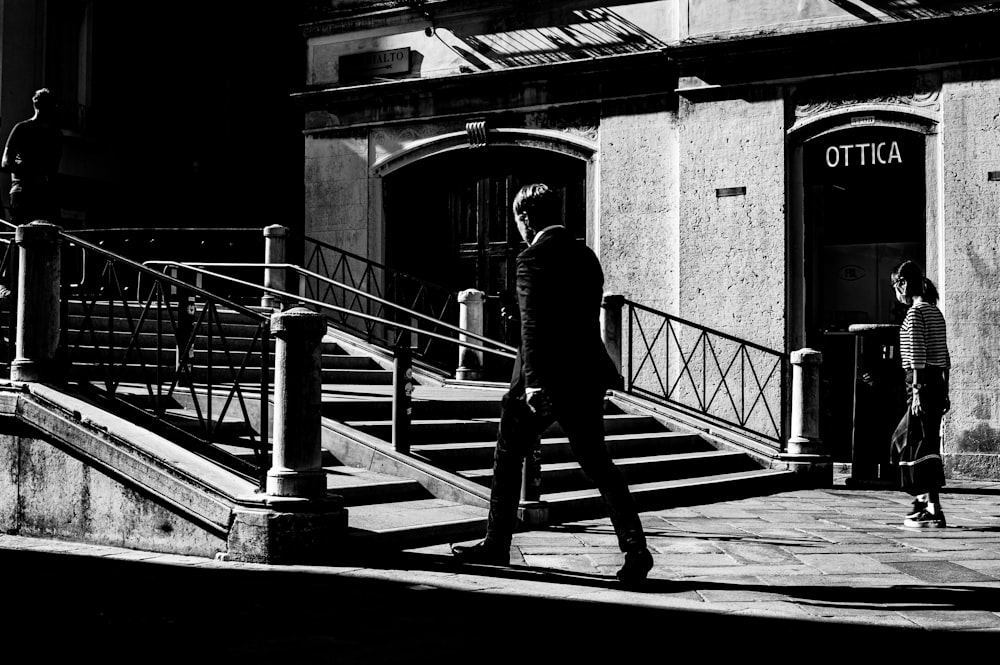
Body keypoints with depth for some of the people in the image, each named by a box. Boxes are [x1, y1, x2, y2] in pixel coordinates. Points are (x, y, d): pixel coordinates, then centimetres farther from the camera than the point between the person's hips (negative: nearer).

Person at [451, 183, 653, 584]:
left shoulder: (533, 258, -11)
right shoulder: (586, 256, 12)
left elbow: (532, 324, -20)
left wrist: (532, 381, -26)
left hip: (545, 378, -6)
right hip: (586, 374, 6)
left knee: (507, 459, 11)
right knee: (597, 464, 8)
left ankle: (496, 546, 19)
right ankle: (635, 547, -5)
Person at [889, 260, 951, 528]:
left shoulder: (915, 313, -11)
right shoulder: (935, 312, 16)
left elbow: (917, 356, -17)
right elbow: (944, 356, 18)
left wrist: (917, 390, -18)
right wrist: (945, 392, 20)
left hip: (922, 382, -9)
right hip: (938, 382, 9)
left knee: (923, 444, -7)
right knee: (905, 438, 19)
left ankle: (934, 510, -8)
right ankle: (924, 497, 24)